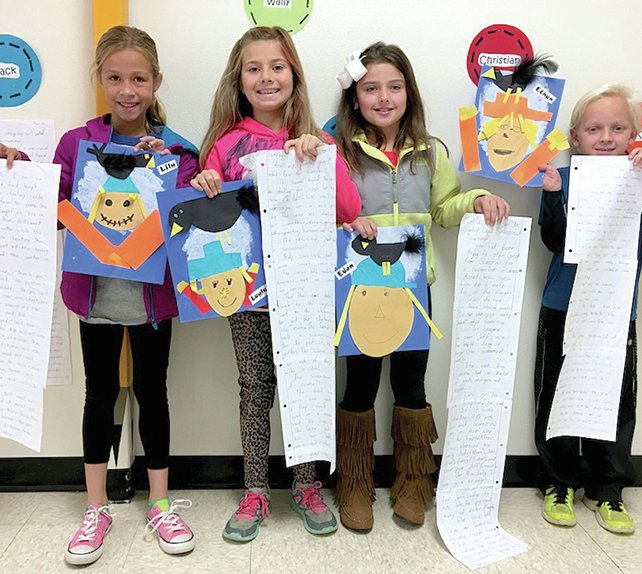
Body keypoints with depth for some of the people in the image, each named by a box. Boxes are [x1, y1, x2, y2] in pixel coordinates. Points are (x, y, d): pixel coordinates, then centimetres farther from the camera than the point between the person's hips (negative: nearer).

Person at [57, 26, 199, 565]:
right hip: (96, 290, 1)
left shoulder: (176, 150, -3)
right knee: (100, 395, 13)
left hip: (152, 292, -1)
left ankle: (161, 505, 29)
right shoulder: (76, 142, 0)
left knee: (152, 392, 11)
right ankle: (96, 508, 30)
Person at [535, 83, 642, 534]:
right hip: (563, 308, -1)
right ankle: (559, 483, 25)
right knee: (557, 396, 7)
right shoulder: (564, 177, 0)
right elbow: (554, 241, -10)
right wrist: (552, 194, -23)